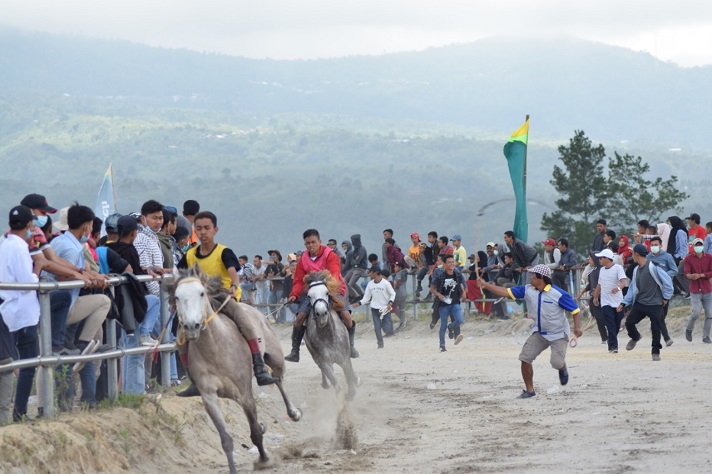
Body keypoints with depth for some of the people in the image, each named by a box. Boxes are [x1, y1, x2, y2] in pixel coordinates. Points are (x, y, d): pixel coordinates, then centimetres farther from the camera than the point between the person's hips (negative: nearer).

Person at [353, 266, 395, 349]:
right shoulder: (370, 284, 3)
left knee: (387, 329, -9)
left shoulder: (385, 283, -9)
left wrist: (390, 303, -17)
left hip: (385, 308, -3)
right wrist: (359, 303, -10)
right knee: (377, 328, -4)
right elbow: (366, 297, 6)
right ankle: (380, 343, 9)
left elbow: (392, 294, -2)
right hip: (375, 308, 3)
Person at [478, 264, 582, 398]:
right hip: (539, 333, 5)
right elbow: (506, 292, -5)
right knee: (525, 357, -8)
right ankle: (529, 390, 6)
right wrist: (485, 285, -10)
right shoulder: (527, 290, -4)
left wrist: (577, 327, -31)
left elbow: (575, 311, -16)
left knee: (557, 363, -17)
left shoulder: (558, 294, -20)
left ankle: (563, 369, 23)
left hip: (558, 334, -5)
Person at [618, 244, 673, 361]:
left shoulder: (653, 267, -14)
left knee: (655, 329, -2)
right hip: (639, 303, 6)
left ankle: (656, 352, 13)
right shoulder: (636, 270, 11)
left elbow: (667, 280, -13)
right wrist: (624, 303, 8)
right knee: (629, 322, -5)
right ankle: (635, 337, 26)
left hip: (655, 304, -6)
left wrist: (666, 297, -8)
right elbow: (632, 288, 16)